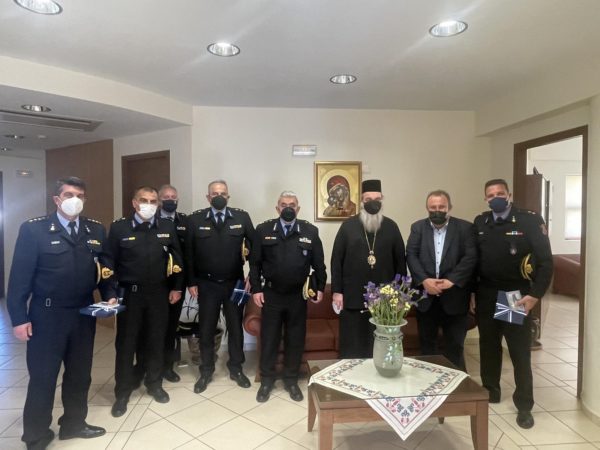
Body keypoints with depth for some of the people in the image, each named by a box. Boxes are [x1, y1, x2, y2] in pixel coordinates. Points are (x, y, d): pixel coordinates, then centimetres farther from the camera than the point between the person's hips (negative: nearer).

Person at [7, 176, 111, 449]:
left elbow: (105, 268, 8)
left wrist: (109, 296, -5)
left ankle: (74, 423, 39)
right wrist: (19, 318, -10)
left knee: (80, 375, 17)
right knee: (42, 378, 10)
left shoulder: (96, 230, 4)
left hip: (84, 314, 4)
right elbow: (20, 276, -9)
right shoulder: (33, 229, -8)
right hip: (47, 315, -4)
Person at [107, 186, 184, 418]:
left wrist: (176, 287, 4)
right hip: (129, 293, -1)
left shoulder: (167, 227, 0)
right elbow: (110, 262, -2)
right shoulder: (119, 227, -5)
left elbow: (177, 258, 6)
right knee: (126, 343, 9)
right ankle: (123, 391, 26)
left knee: (156, 340, 13)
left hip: (158, 293, 2)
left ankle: (154, 383, 32)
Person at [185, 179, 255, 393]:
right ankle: (206, 371, 29)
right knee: (206, 329, 11)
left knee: (236, 327, 13)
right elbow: (189, 253, -2)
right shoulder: (195, 219, -4)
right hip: (206, 284, 0)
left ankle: (236, 369, 31)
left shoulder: (241, 217, -4)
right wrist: (191, 282, -4)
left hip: (235, 283, 1)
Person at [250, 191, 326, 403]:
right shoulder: (263, 230, -2)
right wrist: (256, 289, -5)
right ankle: (267, 380, 28)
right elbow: (255, 263, 0)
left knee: (295, 339, 11)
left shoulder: (310, 231, -2)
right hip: (271, 294, 0)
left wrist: (320, 287, 0)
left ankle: (291, 380, 29)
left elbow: (319, 263, 3)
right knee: (269, 338, 10)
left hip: (298, 295, 1)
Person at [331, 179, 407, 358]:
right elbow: (336, 260, -1)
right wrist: (337, 291, -5)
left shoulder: (391, 226, 5)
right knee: (351, 346, 8)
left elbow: (400, 261, 7)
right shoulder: (348, 225, 0)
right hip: (352, 297, -1)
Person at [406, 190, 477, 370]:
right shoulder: (418, 227, 5)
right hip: (425, 296, 2)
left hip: (454, 296, -1)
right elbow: (411, 255, -4)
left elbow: (470, 257, -9)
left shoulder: (465, 228, 0)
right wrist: (424, 280, -17)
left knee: (455, 346, 10)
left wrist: (451, 280, -18)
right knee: (427, 343, 14)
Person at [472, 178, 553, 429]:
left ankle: (524, 406, 22)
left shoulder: (530, 220, -9)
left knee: (520, 352, 6)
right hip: (485, 296, 4)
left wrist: (535, 294, -17)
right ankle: (490, 392, 33)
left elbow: (545, 260, -10)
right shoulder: (480, 223, 3)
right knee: (488, 347, 15)